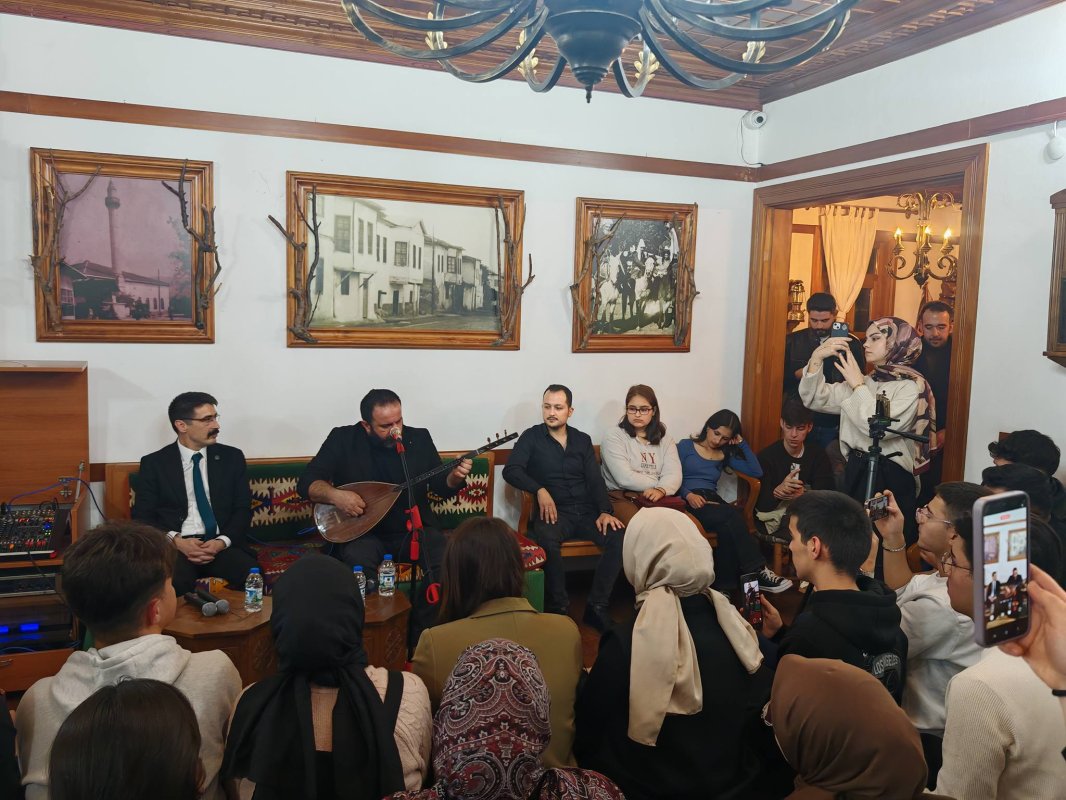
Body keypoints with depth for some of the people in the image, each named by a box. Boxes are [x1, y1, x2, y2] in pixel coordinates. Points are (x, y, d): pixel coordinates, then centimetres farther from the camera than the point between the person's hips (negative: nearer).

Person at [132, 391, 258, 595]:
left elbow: (243, 509, 9)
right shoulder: (154, 463, 8)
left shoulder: (232, 457, 12)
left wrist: (222, 542, -10)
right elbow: (143, 516, 4)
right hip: (175, 547, -1)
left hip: (222, 545, 2)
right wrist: (176, 540, -14)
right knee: (172, 585, -36)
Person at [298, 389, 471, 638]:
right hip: (363, 533, -1)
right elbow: (306, 483, -5)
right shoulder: (343, 439, -4)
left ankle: (422, 636, -7)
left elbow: (442, 488, 4)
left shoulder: (419, 439, 1)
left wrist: (455, 477, -18)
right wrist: (335, 495, -24)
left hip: (414, 529, 2)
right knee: (356, 562, -35)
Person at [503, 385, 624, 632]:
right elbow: (511, 471, -7)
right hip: (554, 511, -3)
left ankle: (597, 606, -16)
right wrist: (539, 490, -23)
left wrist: (605, 511, -9)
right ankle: (559, 608, -22)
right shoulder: (531, 437, 6)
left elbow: (596, 480, 9)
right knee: (548, 539, -37)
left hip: (587, 511, 3)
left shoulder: (583, 440, 15)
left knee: (619, 535, -25)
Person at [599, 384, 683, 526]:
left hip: (658, 498, 5)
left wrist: (661, 490, -20)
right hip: (621, 497, -4)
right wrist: (659, 483, 0)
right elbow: (625, 479, -9)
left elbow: (674, 475, 1)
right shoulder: (614, 436, 1)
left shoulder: (665, 440, 17)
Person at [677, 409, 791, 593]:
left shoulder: (724, 455, 23)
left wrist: (742, 444, 11)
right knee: (732, 517, -34)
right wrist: (688, 495, -20)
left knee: (728, 528, -34)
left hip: (712, 500, 5)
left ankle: (727, 587, -35)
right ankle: (758, 572, -32)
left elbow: (756, 472, 14)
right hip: (688, 501, -4)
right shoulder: (686, 446, 10)